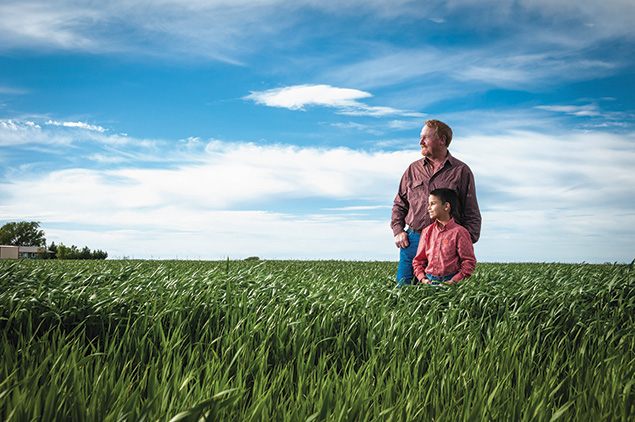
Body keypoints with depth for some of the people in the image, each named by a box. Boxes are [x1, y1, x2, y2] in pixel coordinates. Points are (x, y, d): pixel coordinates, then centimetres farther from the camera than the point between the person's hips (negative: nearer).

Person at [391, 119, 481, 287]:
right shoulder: (413, 169, 15)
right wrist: (398, 231, 5)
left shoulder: (461, 171, 6)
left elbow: (472, 214, 6)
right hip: (412, 241, 3)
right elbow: (399, 204, 20)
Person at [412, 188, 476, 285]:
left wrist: (454, 281, -9)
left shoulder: (459, 232, 0)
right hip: (429, 280, 3)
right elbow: (418, 260, 18)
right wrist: (422, 278, 2)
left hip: (449, 281, -3)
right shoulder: (427, 232, 13)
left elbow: (469, 262, 0)